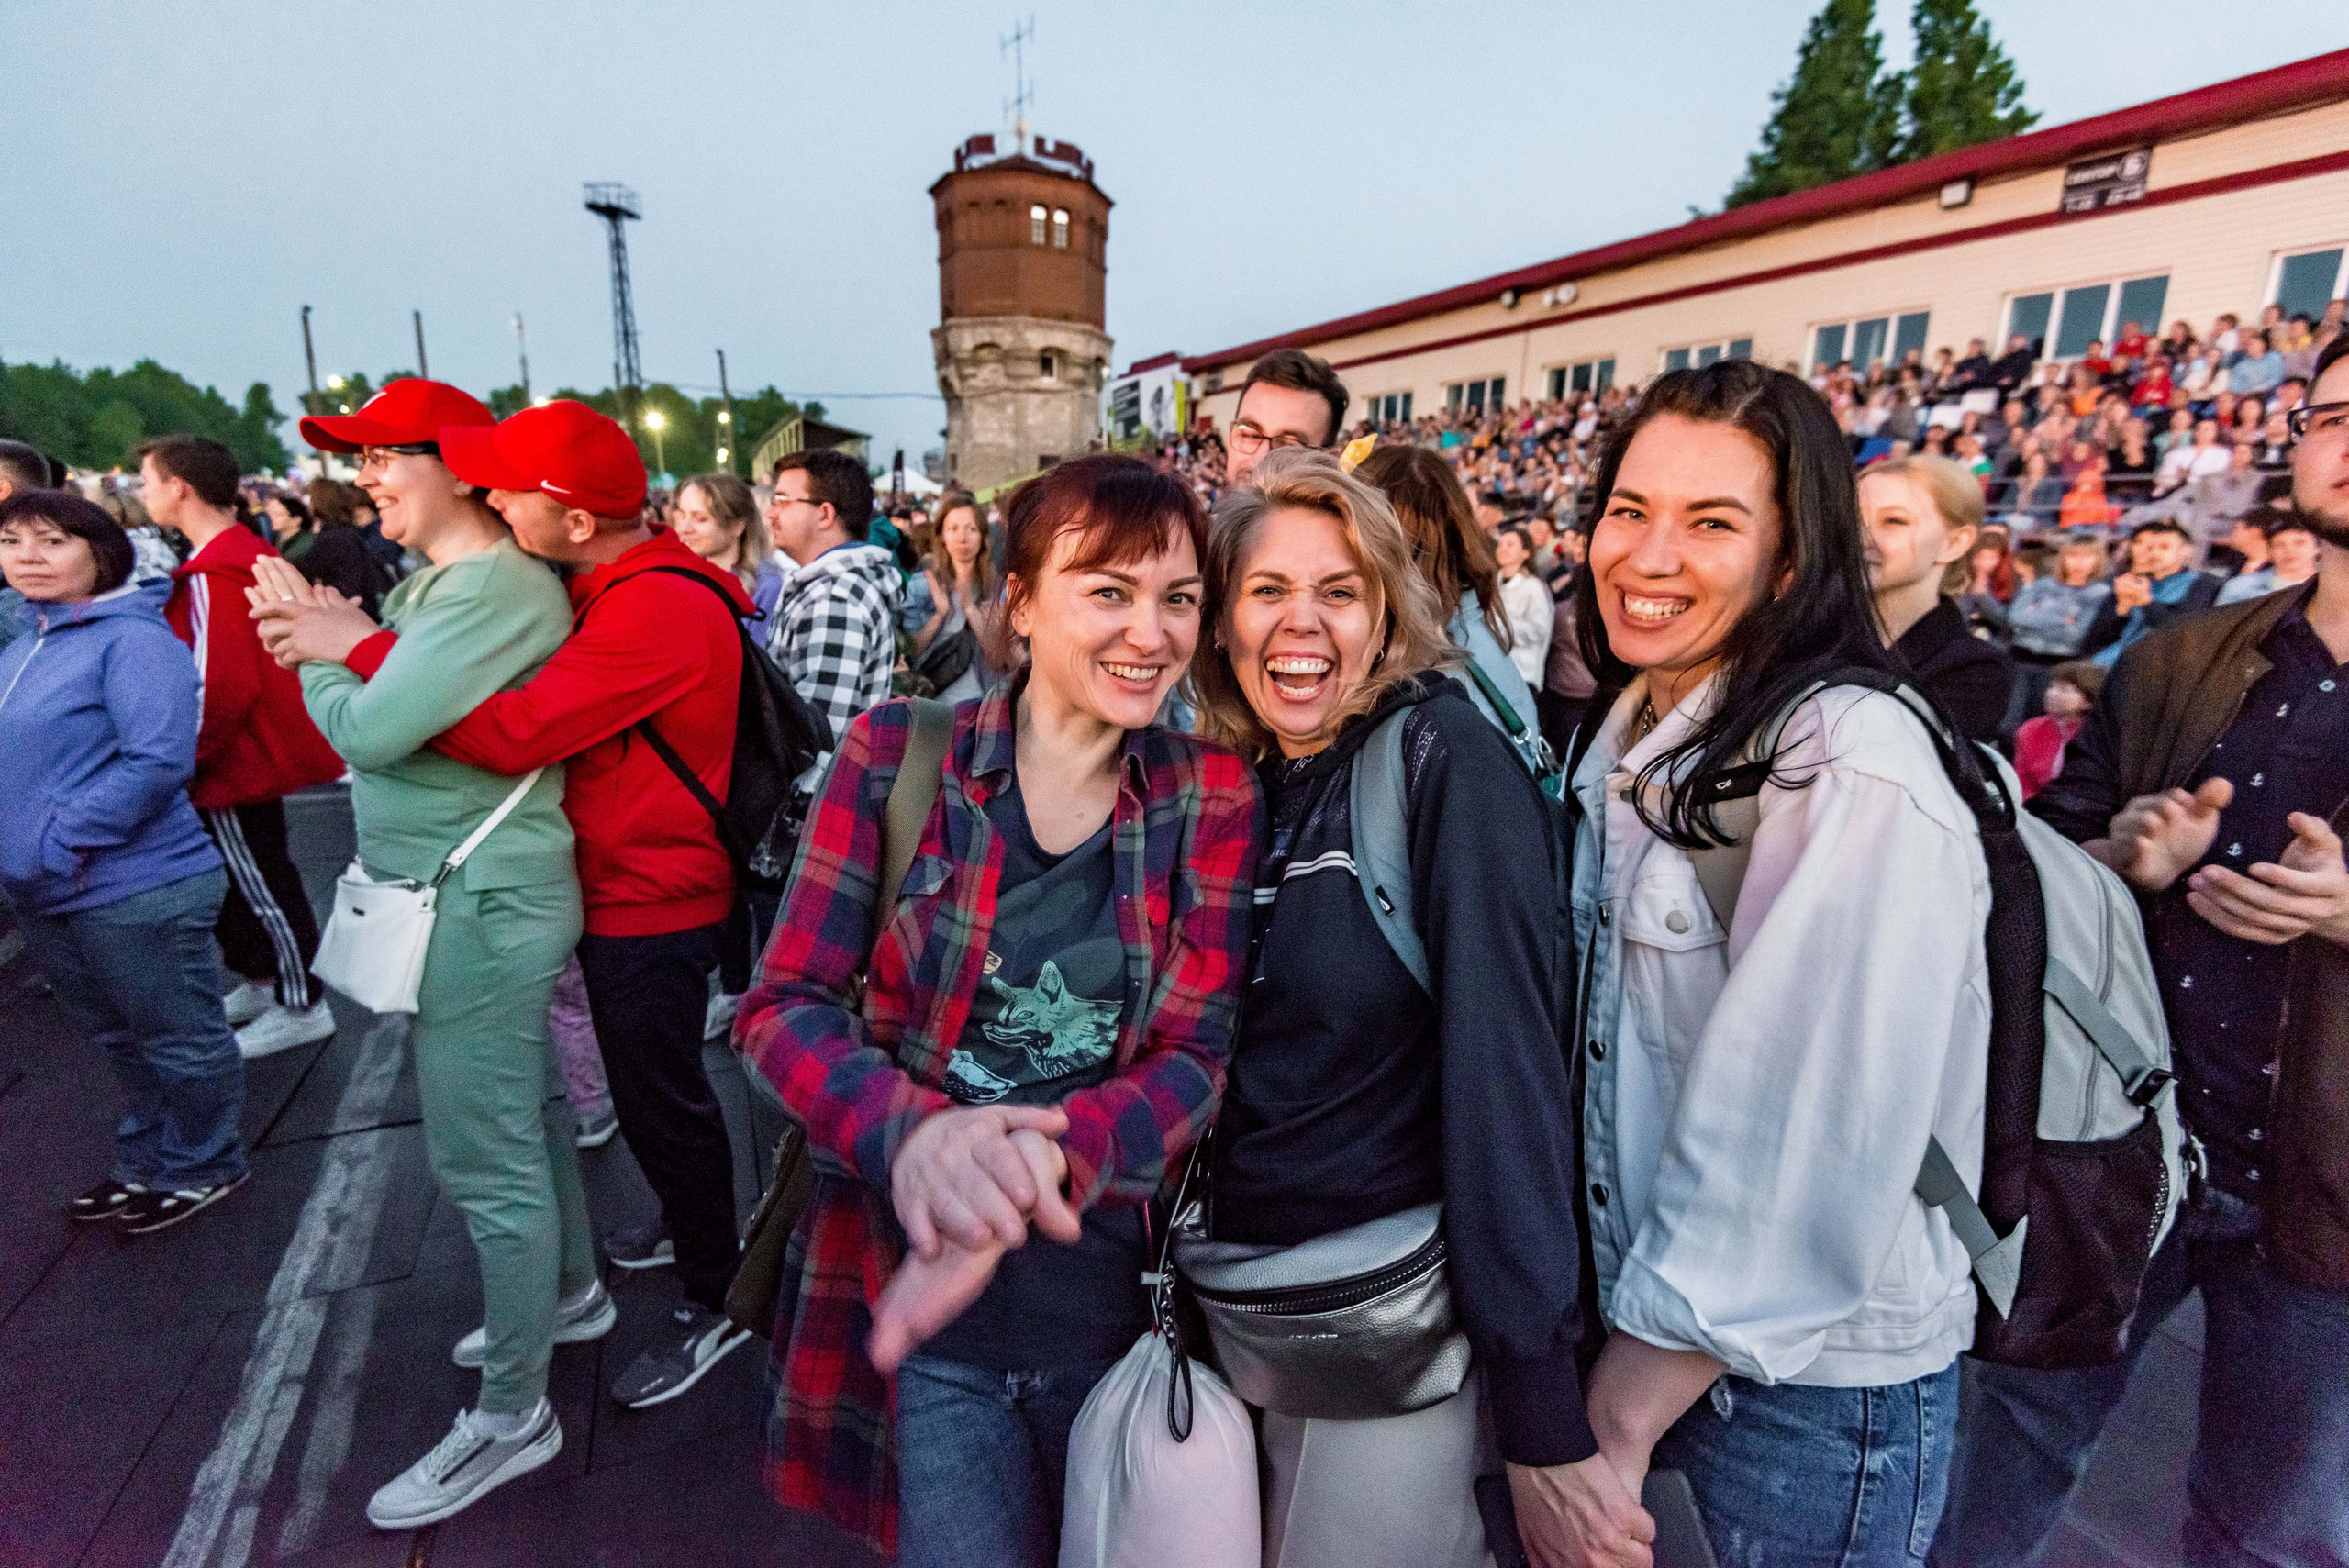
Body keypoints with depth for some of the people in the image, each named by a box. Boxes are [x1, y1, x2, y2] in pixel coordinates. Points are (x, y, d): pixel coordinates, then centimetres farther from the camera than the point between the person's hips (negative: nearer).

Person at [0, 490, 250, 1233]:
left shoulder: (132, 639, -15)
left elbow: (159, 759, -25)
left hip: (135, 889, -9)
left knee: (180, 1041, 9)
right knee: (121, 1042, 22)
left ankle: (200, 1169, 26)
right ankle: (146, 1163, 39)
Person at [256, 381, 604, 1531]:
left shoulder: (498, 586, -18)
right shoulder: (428, 582, 14)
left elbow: (372, 732, -22)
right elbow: (375, 713, 12)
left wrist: (314, 652, -5)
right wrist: (336, 639, -4)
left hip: (480, 903, -10)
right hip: (460, 893, 10)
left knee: (484, 1158, 0)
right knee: (522, 1111, 21)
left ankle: (511, 1415, 17)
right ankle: (569, 1293, 41)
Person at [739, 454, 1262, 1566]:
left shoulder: (1214, 797, -5)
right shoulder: (896, 755, -9)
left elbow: (1195, 1055, -10)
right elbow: (783, 1004, -10)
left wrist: (1042, 1161, -29)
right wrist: (912, 1132, -30)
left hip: (1117, 1295, 3)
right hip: (908, 1284, -2)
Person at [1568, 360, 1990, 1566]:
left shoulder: (1854, 768, -23)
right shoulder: (1627, 736, 2)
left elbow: (1810, 1148, -25)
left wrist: (1615, 1426, -16)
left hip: (1816, 1377, -7)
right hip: (1635, 1322, 7)